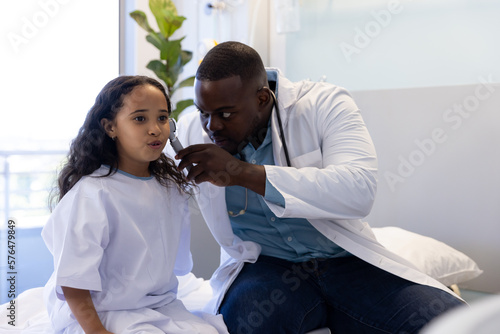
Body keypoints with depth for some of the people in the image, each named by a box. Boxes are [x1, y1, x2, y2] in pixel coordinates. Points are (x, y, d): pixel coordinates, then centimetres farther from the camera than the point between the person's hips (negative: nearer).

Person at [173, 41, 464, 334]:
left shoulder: (325, 104, -10)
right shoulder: (190, 131, -1)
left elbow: (360, 190, -27)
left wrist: (243, 172, -31)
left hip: (347, 262, -1)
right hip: (265, 267, 1)